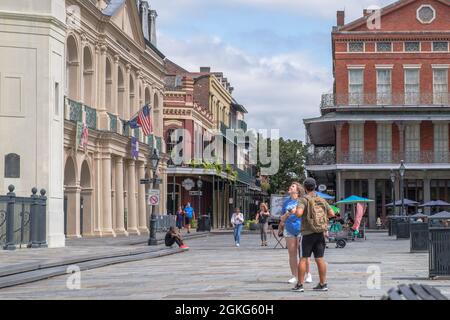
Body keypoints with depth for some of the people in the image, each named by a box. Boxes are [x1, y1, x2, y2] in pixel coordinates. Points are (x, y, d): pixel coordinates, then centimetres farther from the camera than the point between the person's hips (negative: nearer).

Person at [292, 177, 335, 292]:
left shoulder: (304, 200, -8)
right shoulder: (321, 200, 8)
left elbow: (299, 213, -24)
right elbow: (332, 213, 7)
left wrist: (295, 212, -1)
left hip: (308, 233, -4)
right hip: (320, 233, 4)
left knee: (304, 259, 0)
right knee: (319, 259, 6)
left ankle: (299, 284, 0)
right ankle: (323, 284, 6)